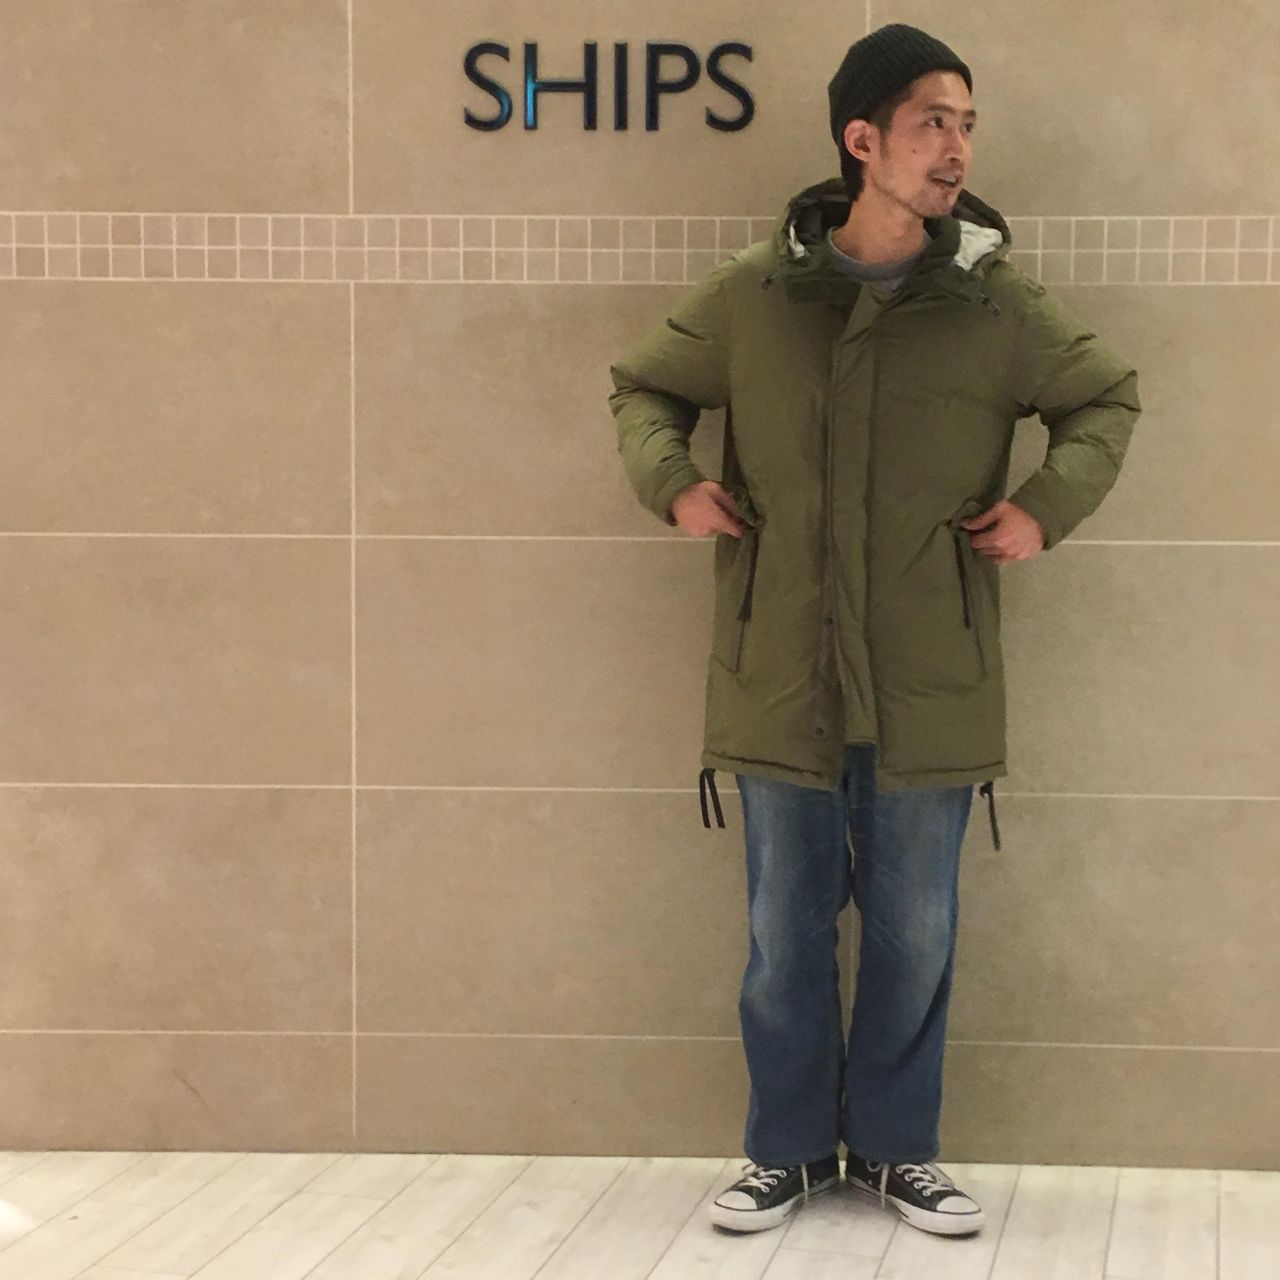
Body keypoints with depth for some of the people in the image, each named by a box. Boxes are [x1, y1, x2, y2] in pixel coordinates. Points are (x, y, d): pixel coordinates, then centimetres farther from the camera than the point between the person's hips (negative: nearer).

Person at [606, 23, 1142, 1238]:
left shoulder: (1001, 303, -3)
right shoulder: (749, 293, -3)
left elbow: (1107, 397, 13)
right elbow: (641, 386, 13)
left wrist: (1047, 506, -2)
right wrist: (671, 485, -4)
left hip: (929, 694, 0)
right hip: (780, 686, 0)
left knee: (915, 938, 11)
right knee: (783, 936, 11)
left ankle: (895, 1149, 29)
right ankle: (785, 1150, 28)